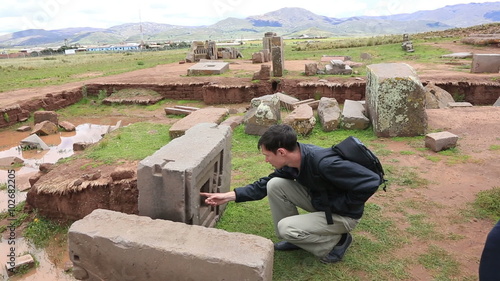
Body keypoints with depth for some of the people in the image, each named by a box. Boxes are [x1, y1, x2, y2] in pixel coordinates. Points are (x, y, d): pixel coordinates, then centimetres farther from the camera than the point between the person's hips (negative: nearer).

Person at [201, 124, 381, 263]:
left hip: (342, 214, -7)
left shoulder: (324, 163, -37)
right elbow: (264, 185, 0)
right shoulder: (291, 161, -12)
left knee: (286, 228, -20)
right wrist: (229, 196, -7)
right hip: (319, 200, 7)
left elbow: (371, 181, -34)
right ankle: (296, 238, 7)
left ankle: (336, 243, 1)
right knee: (275, 184, -9)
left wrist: (339, 205, -22)